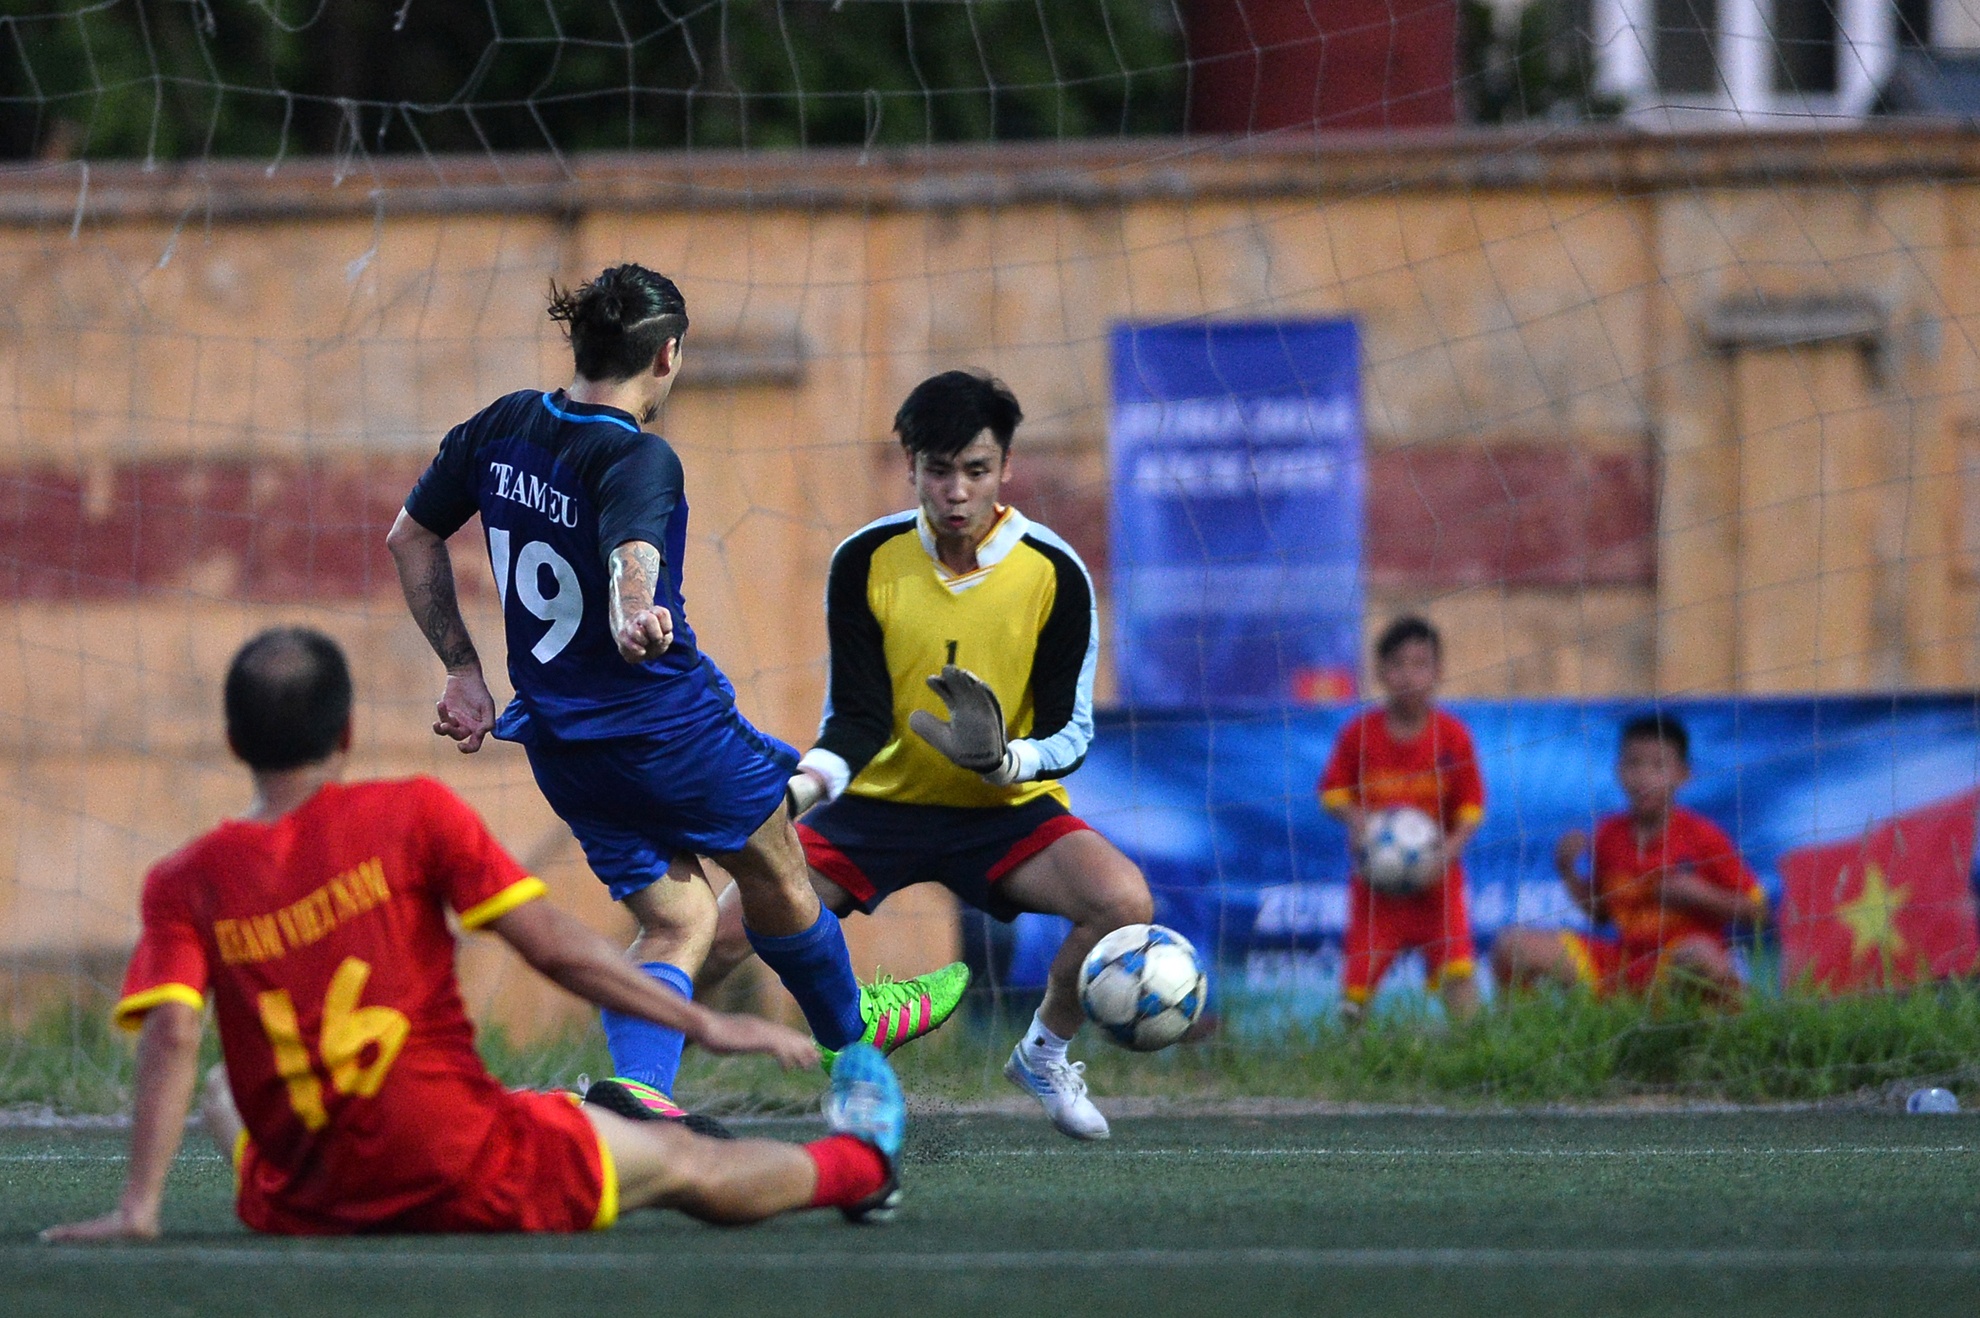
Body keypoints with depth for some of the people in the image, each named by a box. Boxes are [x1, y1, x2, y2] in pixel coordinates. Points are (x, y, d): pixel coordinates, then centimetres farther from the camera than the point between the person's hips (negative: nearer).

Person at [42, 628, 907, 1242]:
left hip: (303, 1204, 3)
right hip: (472, 1182, -3)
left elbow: (171, 1038, -15)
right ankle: (858, 1164, 47)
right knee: (684, 1163, 22)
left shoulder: (186, 883, -3)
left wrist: (139, 1207, -15)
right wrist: (704, 1026, 0)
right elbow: (552, 947, -8)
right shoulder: (413, 816, -7)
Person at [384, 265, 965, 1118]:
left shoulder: (504, 427, 2)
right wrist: (636, 622, -61)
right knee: (772, 865, 20)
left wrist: (463, 670, 15)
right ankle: (847, 1025, 42)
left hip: (560, 745, 7)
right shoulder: (637, 459, -20)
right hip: (663, 720, -7)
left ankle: (638, 1084, -11)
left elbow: (411, 538, 11)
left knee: (676, 922, 12)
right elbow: (633, 558, -41)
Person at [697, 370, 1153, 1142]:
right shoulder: (865, 563, -8)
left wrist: (1005, 758, -31)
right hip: (882, 802, 0)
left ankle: (1044, 1054, 2)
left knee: (1124, 902, -27)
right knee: (727, 928, -19)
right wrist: (805, 782, -29)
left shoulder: (1054, 573, -11)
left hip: (1006, 810, 0)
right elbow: (858, 715, -8)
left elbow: (1071, 733, -8)